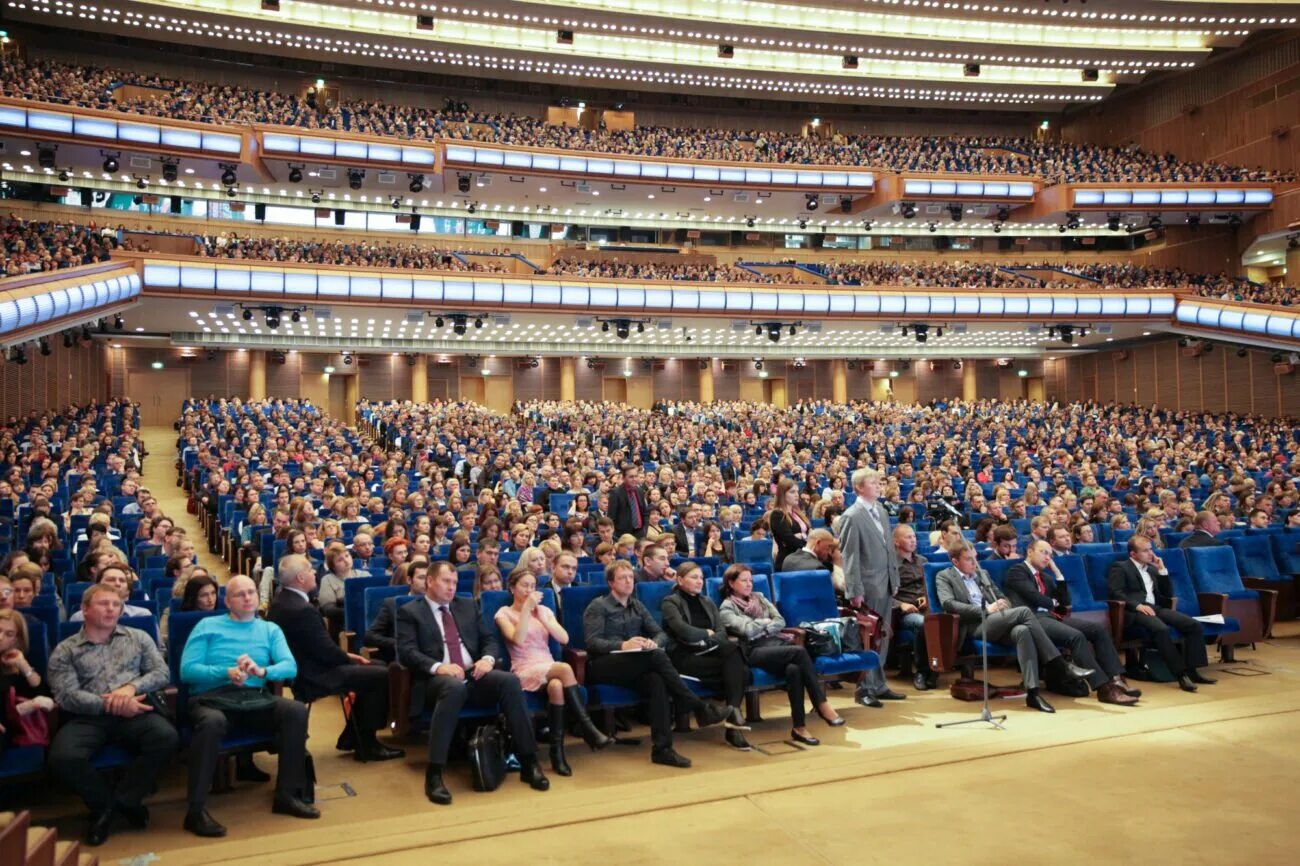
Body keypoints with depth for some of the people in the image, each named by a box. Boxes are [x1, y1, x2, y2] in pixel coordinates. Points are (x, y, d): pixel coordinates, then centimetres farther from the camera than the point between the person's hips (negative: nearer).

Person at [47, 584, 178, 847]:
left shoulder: (138, 637, 18)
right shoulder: (65, 651, 12)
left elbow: (161, 672, 10)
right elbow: (66, 696, -2)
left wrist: (130, 687, -10)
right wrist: (109, 705, -15)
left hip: (132, 712, 1)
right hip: (87, 717, -1)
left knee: (167, 736, -30)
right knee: (63, 758, -33)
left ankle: (120, 801, -7)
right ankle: (106, 803, -2)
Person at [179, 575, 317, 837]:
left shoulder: (270, 629, 17)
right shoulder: (207, 626, 10)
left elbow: (290, 667, 1)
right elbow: (187, 670, -2)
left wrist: (262, 671, -20)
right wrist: (226, 672, -17)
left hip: (255, 698, 3)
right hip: (212, 697, -3)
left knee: (297, 711, -24)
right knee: (213, 722, -38)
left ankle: (288, 794, -13)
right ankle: (196, 810, -28)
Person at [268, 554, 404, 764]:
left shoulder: (280, 601, 6)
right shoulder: (302, 609, -27)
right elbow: (326, 651, -22)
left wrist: (346, 656, 7)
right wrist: (350, 658, -2)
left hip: (304, 668, 11)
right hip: (314, 677, -11)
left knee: (371, 669, 17)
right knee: (382, 676, -8)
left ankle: (352, 737, 21)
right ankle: (366, 744, 3)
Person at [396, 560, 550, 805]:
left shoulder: (468, 607, 23)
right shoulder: (410, 612, 9)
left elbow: (490, 639, 18)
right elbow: (407, 651, -5)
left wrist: (488, 658, -6)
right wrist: (438, 667, -23)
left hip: (474, 674, 4)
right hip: (437, 679, -4)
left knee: (510, 681, -27)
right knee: (454, 687, -40)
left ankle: (528, 762, -21)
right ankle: (434, 774, -37)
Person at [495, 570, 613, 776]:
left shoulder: (543, 610, 18)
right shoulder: (504, 613, 5)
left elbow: (564, 639, 3)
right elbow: (518, 639, -15)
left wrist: (541, 616, -3)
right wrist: (526, 608, -16)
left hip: (549, 668, 4)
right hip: (525, 672, -4)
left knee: (557, 686, -37)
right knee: (565, 669, -36)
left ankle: (557, 751, -37)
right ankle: (589, 730, -36)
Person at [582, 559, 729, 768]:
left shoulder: (637, 606, 23)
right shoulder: (598, 606, 5)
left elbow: (661, 634, 17)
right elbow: (592, 642, -9)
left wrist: (654, 642, -9)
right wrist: (622, 645, -26)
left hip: (634, 667, 5)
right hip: (603, 666, -5)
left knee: (657, 682, -34)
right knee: (657, 656, -32)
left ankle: (662, 748, -41)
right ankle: (699, 708, -28)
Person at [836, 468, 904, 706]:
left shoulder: (881, 511, 12)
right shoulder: (852, 516, -11)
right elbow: (850, 557, -13)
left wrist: (895, 578, 13)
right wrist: (855, 591, -16)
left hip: (886, 584, 7)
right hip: (868, 586, -7)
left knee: (882, 637, 12)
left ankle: (878, 685, 22)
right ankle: (865, 689, 8)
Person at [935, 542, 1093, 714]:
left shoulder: (982, 573, 27)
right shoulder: (944, 577, 7)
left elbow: (1001, 596, 28)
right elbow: (948, 604, -10)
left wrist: (1002, 604, 1)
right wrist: (985, 609, -17)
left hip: (998, 623, 6)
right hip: (974, 626, -5)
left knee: (1022, 631, -32)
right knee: (1024, 611, -26)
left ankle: (1032, 692, -37)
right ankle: (1060, 665, -23)